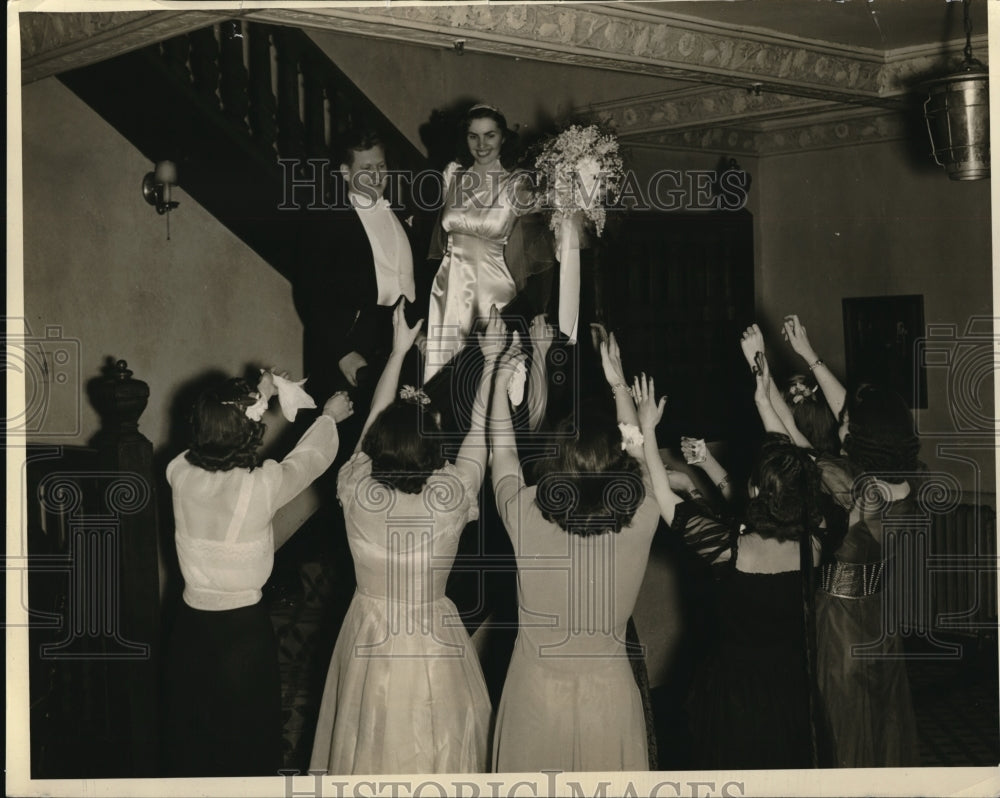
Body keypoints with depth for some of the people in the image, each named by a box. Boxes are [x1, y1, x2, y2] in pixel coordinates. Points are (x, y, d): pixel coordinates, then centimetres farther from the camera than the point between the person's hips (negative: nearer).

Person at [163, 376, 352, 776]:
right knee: (246, 741, 15)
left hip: (191, 626, 4)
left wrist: (251, 404, 18)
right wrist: (329, 417, 16)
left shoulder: (181, 473, -13)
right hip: (244, 630, -4)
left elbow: (214, 438, 11)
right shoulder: (263, 484, -23)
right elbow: (311, 457, -2)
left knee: (190, 739, 20)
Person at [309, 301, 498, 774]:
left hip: (368, 642, 3)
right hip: (429, 644, -3)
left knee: (368, 743, 21)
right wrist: (490, 359, -2)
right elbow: (478, 432, -11)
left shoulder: (357, 492, -20)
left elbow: (376, 418, -4)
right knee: (431, 750, 17)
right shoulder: (448, 501, -25)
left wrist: (399, 350, 6)